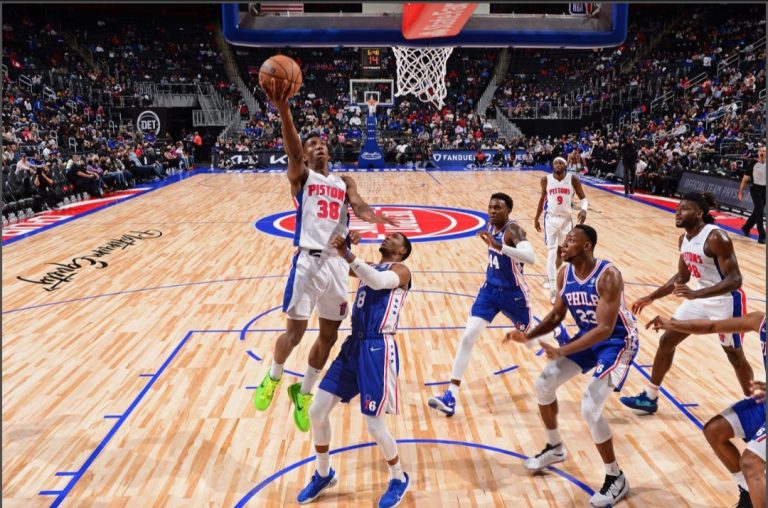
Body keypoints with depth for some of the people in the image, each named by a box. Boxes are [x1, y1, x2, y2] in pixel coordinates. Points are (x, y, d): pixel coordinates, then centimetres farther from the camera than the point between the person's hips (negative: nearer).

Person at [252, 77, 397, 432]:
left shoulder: (344, 182, 16)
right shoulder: (301, 176, 5)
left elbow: (358, 205, -4)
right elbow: (291, 149, -16)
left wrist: (372, 215, -29)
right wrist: (283, 108, -33)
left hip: (337, 262, 4)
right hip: (308, 260, -4)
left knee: (329, 335, 10)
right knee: (295, 330, -2)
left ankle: (303, 393, 31)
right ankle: (273, 378, 30)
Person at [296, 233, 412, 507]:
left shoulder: (401, 270, -2)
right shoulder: (369, 266, 21)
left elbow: (378, 282, -24)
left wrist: (347, 254, -32)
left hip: (378, 350, -7)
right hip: (354, 345, 8)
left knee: (375, 426, -5)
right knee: (317, 412, 5)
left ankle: (399, 478, 23)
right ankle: (324, 474, 27)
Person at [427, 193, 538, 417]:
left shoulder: (513, 230, -23)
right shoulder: (490, 227, 0)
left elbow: (531, 258, -43)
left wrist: (499, 246, -51)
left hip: (513, 294, -5)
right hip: (490, 290, 6)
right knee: (468, 337, -9)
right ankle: (451, 396, -9)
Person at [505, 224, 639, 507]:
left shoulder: (608, 275, -30)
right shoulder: (565, 274, -7)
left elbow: (605, 329, -34)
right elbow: (557, 315, 3)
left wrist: (562, 351, -40)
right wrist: (529, 336, -14)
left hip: (618, 341, -8)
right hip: (587, 335, 8)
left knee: (590, 408, -20)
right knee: (544, 384, 4)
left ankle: (616, 479, 3)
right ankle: (555, 449, 28)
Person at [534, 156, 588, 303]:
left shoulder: (573, 179, -8)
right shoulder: (546, 180, -4)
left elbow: (582, 197, -3)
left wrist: (584, 209, -25)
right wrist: (537, 218, 14)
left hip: (566, 218, 2)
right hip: (551, 218, -2)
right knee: (551, 252, -11)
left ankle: (551, 278, 39)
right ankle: (553, 290, -13)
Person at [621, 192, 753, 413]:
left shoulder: (716, 238, -25)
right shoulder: (684, 239, 0)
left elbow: (734, 279, -29)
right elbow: (682, 277, 13)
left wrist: (695, 294, -39)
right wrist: (651, 298, 10)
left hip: (726, 302, -8)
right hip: (700, 299, 8)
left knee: (735, 356, 7)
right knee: (667, 340, 7)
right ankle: (649, 398, 17)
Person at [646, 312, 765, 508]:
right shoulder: (759, 321, -6)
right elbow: (712, 326, 6)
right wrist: (672, 324, -5)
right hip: (763, 402, 8)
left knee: (750, 463, -21)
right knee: (713, 431, 10)